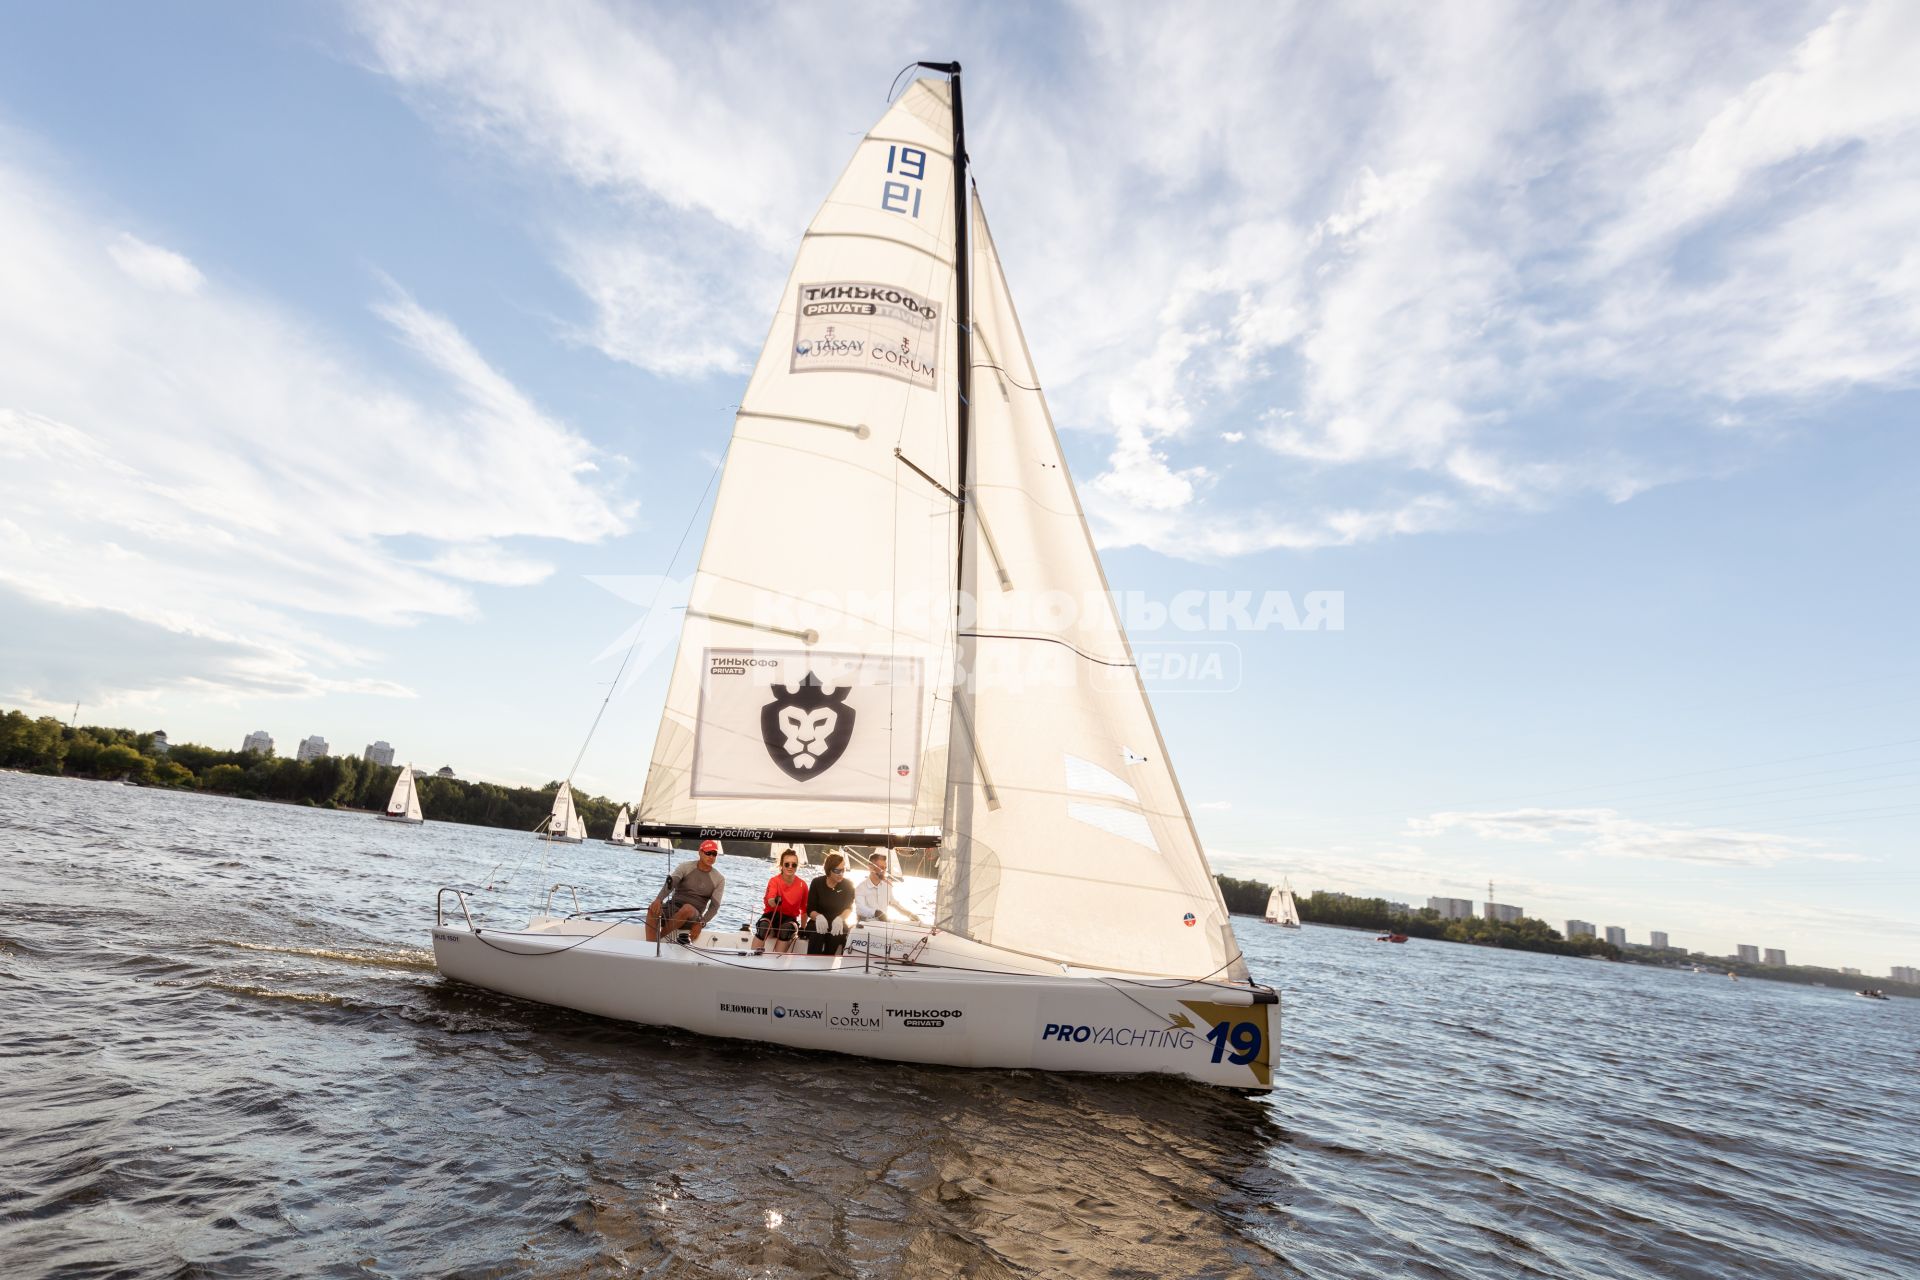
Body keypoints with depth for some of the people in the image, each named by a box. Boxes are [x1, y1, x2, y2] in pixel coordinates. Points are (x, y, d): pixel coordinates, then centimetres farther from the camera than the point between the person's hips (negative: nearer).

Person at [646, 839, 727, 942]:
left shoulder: (719, 879, 3)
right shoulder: (685, 867, 3)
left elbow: (714, 906, -2)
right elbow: (670, 883, -14)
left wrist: (701, 924, -19)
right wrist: (659, 899, -35)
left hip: (693, 916, -1)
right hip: (673, 907, 1)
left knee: (688, 908, -37)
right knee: (653, 910, -31)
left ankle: (658, 936, -23)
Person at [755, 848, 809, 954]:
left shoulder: (802, 885, -1)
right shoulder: (774, 881, -9)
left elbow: (804, 909, 12)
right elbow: (768, 901, -29)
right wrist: (775, 901, -53)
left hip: (789, 918, 1)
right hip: (772, 915, -1)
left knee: (786, 929, -35)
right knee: (763, 927, -36)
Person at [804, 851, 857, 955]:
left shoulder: (848, 884, -3)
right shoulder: (817, 883, -4)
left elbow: (849, 908, -9)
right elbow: (810, 910, -7)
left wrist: (840, 919, -34)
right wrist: (818, 917, -32)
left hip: (838, 924, 0)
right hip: (820, 923, 0)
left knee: (836, 933, -33)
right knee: (816, 933, -33)